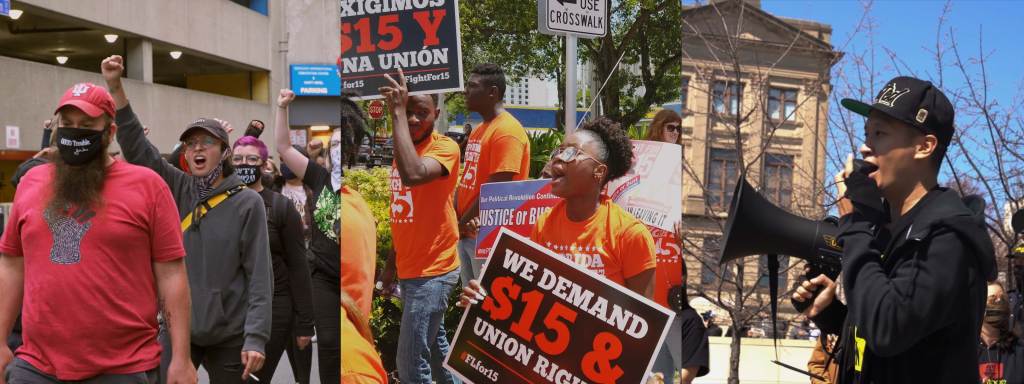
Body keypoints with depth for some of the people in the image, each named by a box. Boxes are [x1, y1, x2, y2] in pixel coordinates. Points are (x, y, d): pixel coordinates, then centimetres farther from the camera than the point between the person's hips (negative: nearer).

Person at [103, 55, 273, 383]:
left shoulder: (248, 203, -6)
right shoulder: (178, 190, 3)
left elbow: (260, 276, -9)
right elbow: (136, 147, -4)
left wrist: (256, 338, -16)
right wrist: (115, 86, -13)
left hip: (229, 334, -2)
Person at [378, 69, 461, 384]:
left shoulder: (444, 147, -15)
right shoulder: (404, 147, 10)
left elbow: (413, 175, -37)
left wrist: (397, 113, -31)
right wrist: (393, 261, 19)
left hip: (433, 271, -8)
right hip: (410, 268, 8)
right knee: (433, 346, 22)